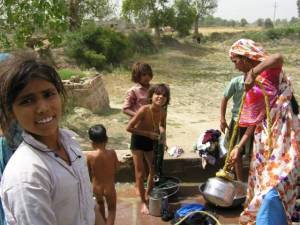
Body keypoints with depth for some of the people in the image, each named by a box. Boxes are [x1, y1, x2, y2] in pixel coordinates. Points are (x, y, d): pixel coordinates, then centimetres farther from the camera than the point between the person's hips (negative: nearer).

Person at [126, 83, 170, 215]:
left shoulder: (163, 112, -14)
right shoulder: (144, 110, -31)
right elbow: (129, 128, -27)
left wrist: (162, 133, -12)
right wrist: (148, 133, -24)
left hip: (151, 141, 5)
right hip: (138, 141, -5)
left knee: (154, 170, 15)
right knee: (140, 173, 1)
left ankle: (148, 195, 38)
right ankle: (143, 202, 19)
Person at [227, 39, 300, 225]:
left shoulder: (269, 70, -8)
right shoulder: (252, 84, 13)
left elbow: (279, 58, -35)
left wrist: (253, 73, -30)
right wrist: (239, 146, 13)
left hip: (282, 136, -8)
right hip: (264, 138, 9)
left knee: (272, 189, -11)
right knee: (261, 185, 17)